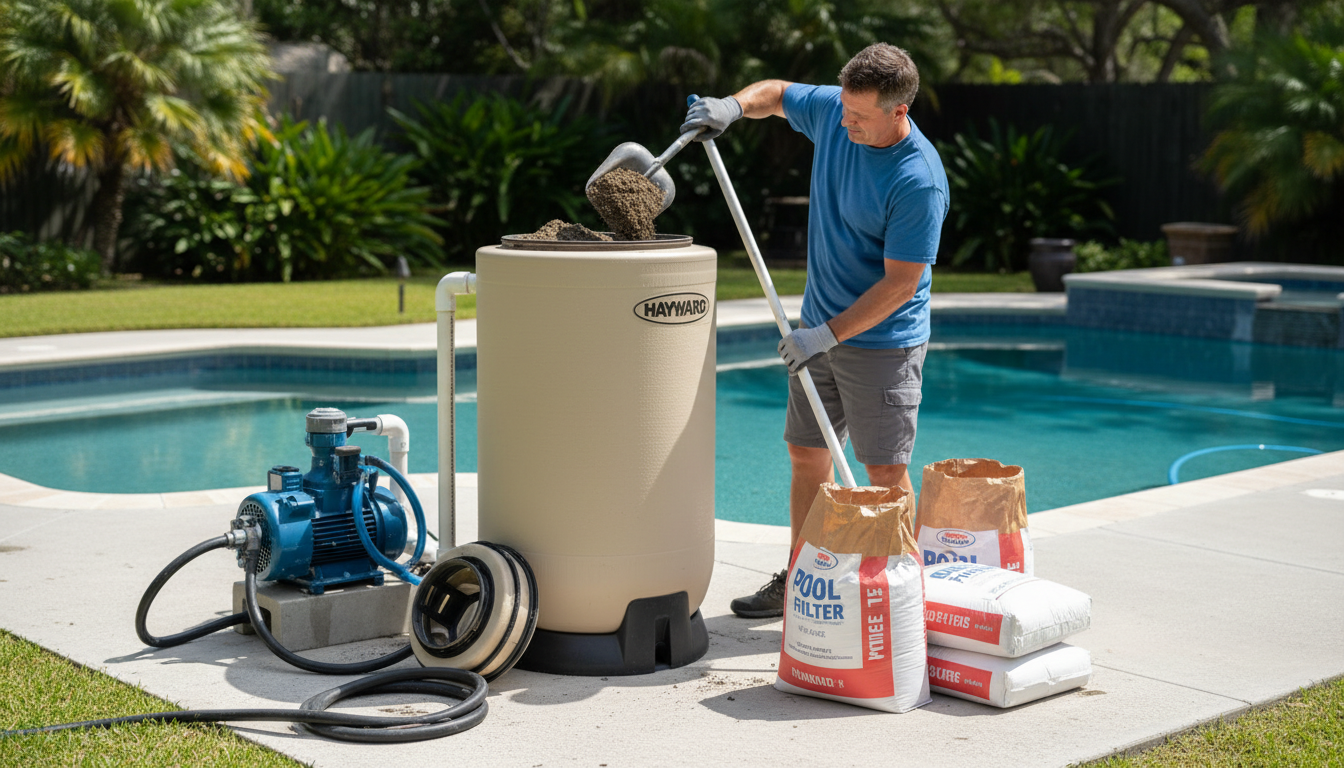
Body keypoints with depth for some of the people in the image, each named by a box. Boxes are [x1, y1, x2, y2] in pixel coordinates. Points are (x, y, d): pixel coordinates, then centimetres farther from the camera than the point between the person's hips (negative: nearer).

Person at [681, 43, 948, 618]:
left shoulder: (919, 181, -25)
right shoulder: (831, 109, -4)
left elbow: (899, 284, -23)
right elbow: (776, 93, 17)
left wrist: (827, 334, -22)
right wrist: (733, 106, -4)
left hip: (882, 341, -7)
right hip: (822, 326, 7)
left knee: (885, 471, -4)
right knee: (807, 453, 14)